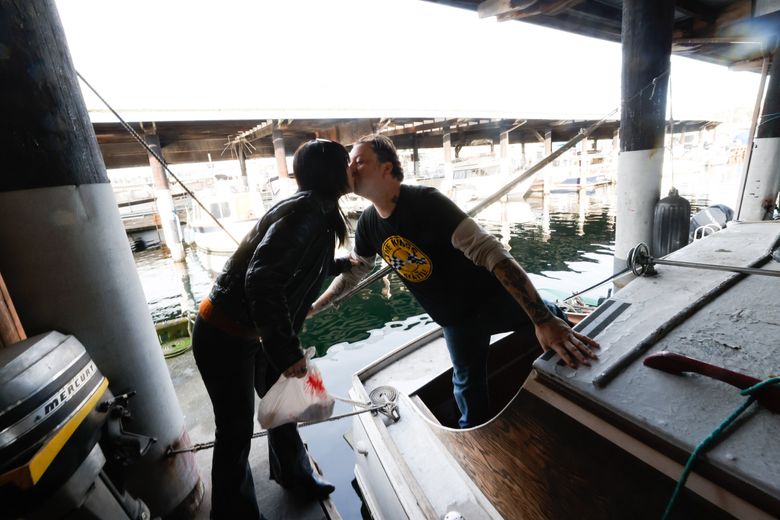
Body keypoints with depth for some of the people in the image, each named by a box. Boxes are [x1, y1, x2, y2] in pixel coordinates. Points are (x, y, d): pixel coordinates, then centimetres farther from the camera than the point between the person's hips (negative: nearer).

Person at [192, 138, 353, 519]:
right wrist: (287, 351, -27)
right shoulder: (305, 211, -25)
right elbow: (262, 280, -34)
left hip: (254, 332, 9)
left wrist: (344, 265, 28)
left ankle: (293, 475, 48)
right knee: (236, 431, 9)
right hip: (223, 336, -9)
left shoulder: (318, 212, 5)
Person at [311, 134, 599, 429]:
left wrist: (545, 320, -40)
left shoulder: (425, 201, -28)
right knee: (467, 384, 19)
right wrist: (313, 307, 13)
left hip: (495, 296, -4)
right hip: (455, 318, 5)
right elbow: (353, 271, 11)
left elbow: (489, 252, -34)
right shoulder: (368, 223, -8)